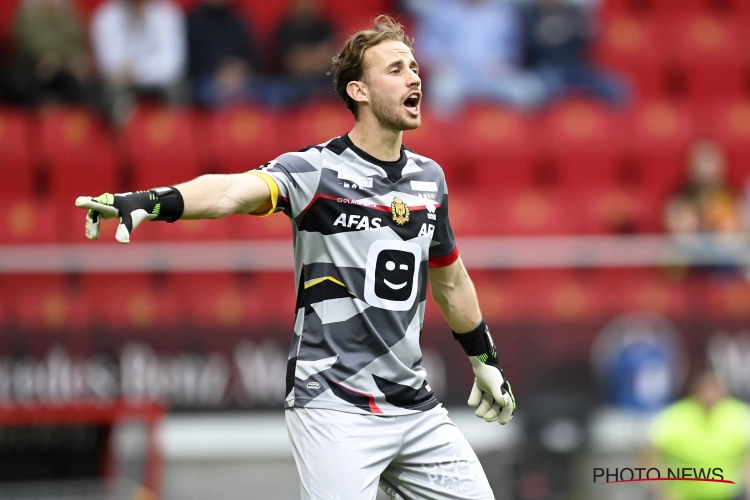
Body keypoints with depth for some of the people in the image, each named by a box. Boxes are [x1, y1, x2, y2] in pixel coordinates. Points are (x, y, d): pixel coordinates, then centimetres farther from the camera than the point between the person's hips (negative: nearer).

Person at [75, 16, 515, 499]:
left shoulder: (428, 177, 10)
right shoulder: (316, 170, -10)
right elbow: (233, 190, -29)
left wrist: (485, 360, 32)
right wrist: (146, 202, -46)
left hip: (414, 406, 6)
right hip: (334, 406, -6)